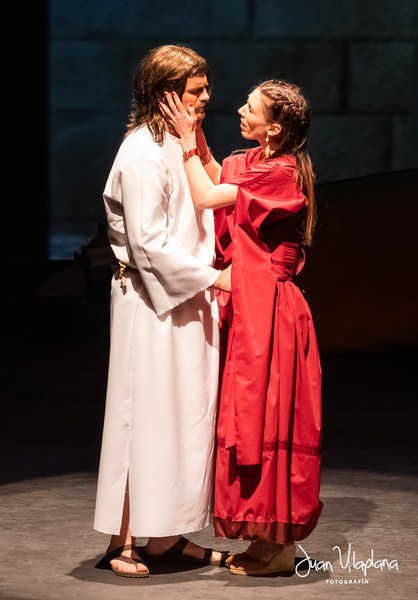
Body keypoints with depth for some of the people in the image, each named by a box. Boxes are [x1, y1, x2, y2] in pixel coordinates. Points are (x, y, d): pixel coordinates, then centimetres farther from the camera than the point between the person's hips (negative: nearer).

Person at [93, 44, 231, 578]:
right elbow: (149, 243, -19)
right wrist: (211, 276, -16)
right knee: (146, 415, -5)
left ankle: (167, 535, 16)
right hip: (153, 303, -9)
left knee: (188, 415, 9)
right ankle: (122, 540, 3)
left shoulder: (183, 144, 14)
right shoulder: (143, 153, -15)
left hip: (188, 297, 9)